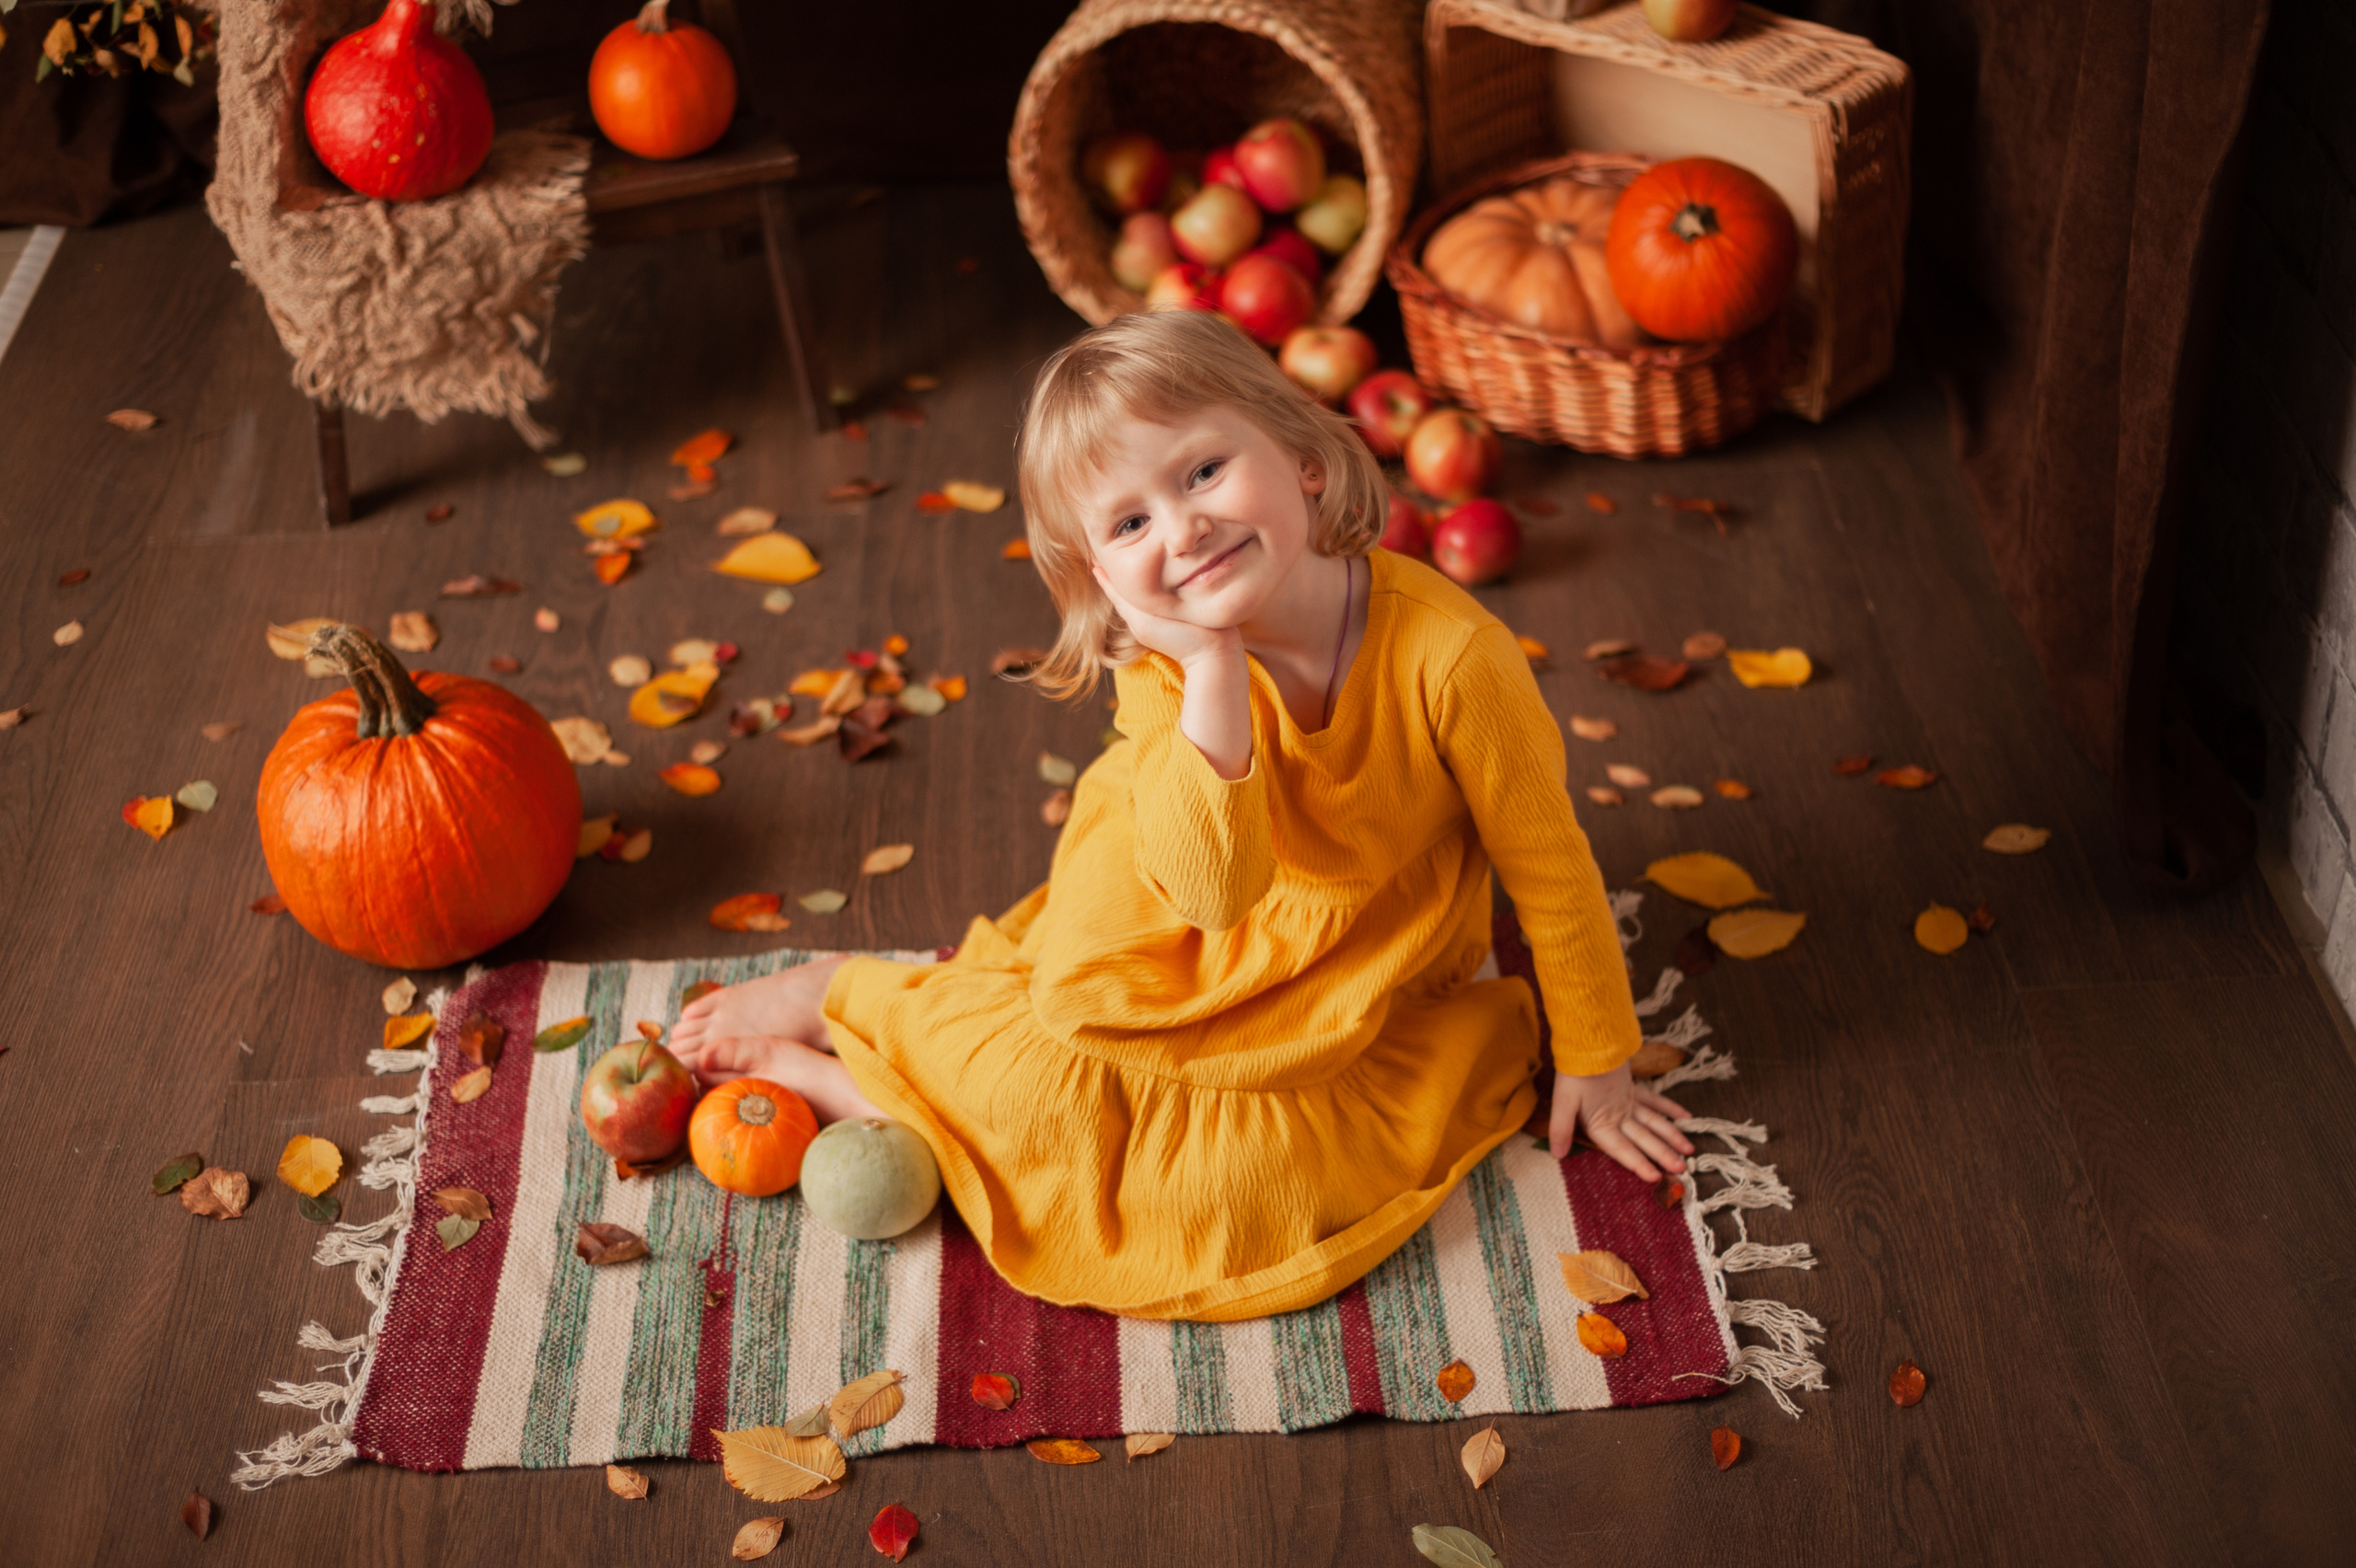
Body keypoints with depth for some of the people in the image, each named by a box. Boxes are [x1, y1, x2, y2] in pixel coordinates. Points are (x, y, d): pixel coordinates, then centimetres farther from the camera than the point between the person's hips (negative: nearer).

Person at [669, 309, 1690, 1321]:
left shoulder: (1446, 651, -29)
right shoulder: (1164, 672, -20)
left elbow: (1549, 866, -15)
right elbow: (1212, 888, -33)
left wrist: (1596, 1067, -5)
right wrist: (1214, 667, -39)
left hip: (1359, 1002, -1)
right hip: (1194, 958, 1)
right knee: (1039, 1091, -21)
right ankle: (836, 998, 10)